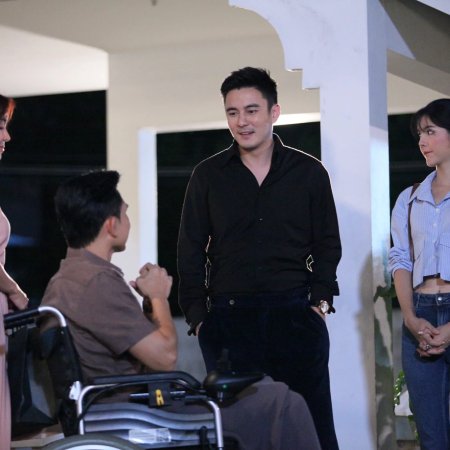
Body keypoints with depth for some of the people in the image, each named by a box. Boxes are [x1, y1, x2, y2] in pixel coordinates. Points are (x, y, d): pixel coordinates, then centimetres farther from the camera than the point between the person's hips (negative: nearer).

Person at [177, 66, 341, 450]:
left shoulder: (309, 172, 7)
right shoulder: (208, 176, 8)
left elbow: (328, 244, 11)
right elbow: (191, 252, 8)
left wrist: (320, 301, 0)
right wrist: (197, 317, 1)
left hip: (296, 315, 0)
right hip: (227, 317, 0)